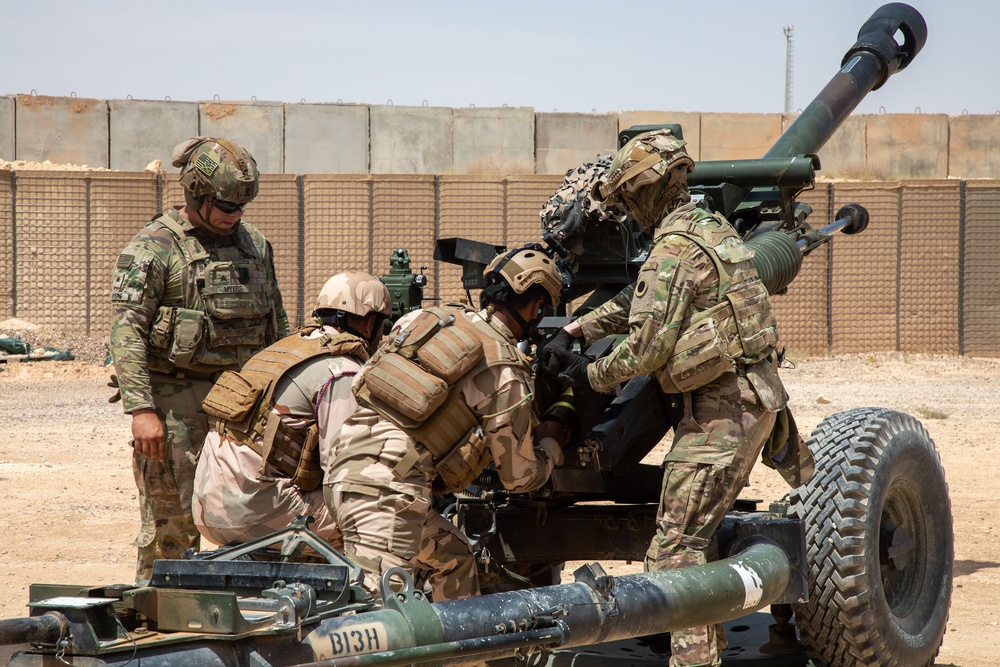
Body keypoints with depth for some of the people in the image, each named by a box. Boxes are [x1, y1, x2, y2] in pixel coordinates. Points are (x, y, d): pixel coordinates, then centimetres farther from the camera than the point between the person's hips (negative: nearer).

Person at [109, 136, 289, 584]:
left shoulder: (255, 245, 12)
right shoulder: (153, 248, -8)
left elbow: (278, 326, 21)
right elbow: (125, 333, -15)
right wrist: (141, 409, -22)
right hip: (176, 399, -6)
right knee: (171, 520, -3)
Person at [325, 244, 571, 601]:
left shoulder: (427, 317, 15)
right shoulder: (506, 373, -2)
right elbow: (519, 476, 7)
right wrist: (551, 444, 29)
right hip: (388, 488, -8)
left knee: (453, 555, 24)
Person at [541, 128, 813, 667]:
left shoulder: (673, 250, -15)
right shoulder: (711, 227, 15)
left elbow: (648, 346, -18)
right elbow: (636, 302, 23)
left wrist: (592, 375, -2)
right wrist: (572, 331, 17)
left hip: (720, 409, -10)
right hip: (759, 395, 10)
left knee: (677, 541, -9)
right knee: (699, 531, 17)